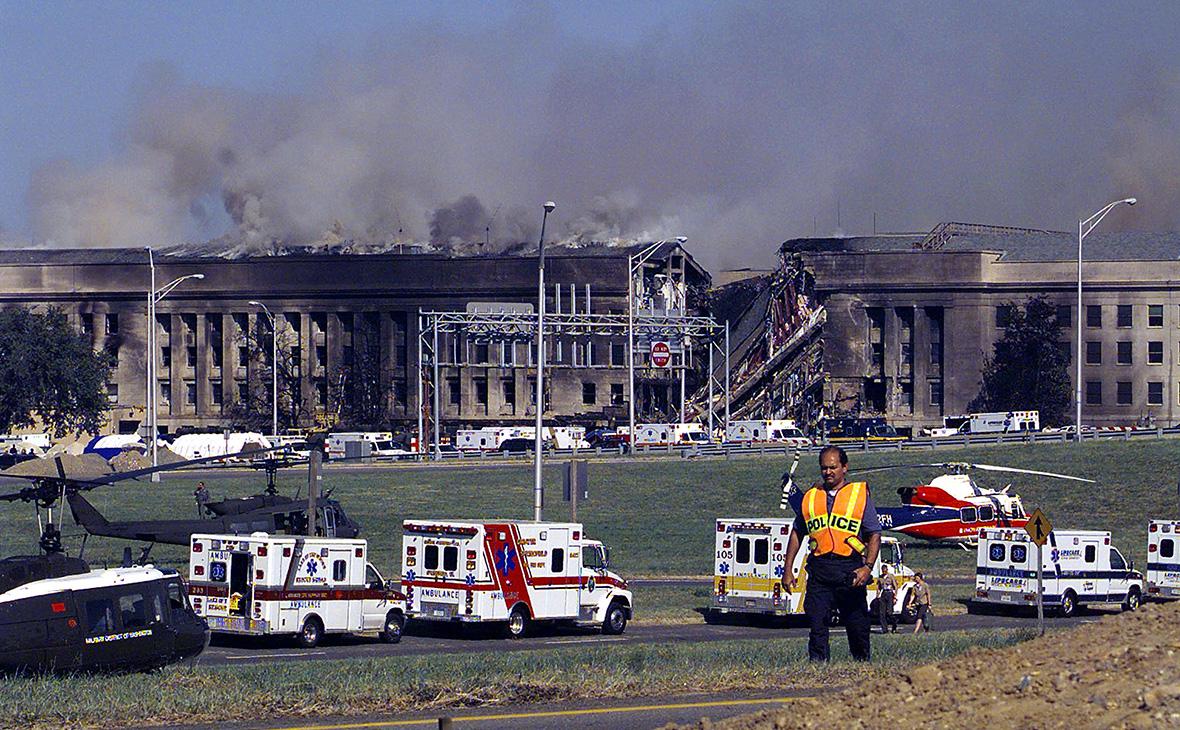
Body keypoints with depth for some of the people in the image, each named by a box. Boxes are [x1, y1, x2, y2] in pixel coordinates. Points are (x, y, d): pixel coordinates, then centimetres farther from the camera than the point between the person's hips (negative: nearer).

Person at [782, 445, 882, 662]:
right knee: (817, 625, -6)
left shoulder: (860, 494, 5)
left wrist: (868, 567, -12)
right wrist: (788, 570, 13)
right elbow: (797, 533, 20)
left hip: (850, 570, -2)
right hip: (819, 569, 2)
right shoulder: (810, 497, 13)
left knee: (857, 626, 4)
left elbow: (874, 535, 2)